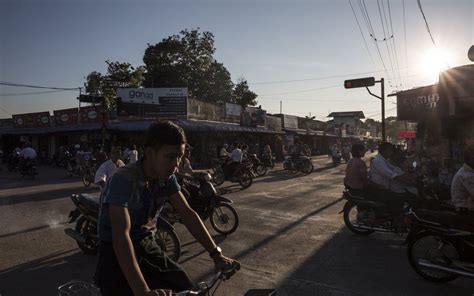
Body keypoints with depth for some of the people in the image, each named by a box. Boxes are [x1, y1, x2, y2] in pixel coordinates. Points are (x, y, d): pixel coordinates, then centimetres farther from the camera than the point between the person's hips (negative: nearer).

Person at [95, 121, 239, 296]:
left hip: (145, 244, 5)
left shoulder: (167, 178, -8)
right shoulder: (124, 179, -28)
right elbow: (121, 235, -36)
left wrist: (217, 255, -15)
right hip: (115, 249, -5)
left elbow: (187, 214, -9)